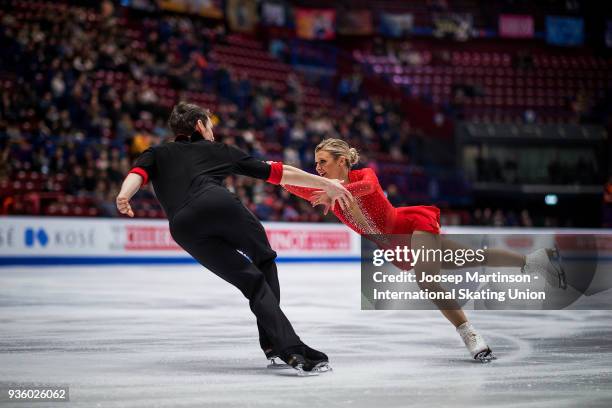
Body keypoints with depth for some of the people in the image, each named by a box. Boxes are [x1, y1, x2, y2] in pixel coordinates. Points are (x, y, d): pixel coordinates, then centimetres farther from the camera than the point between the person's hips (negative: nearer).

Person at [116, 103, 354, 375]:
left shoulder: (156, 154, 34)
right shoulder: (218, 150, 30)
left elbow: (138, 173, 9)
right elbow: (278, 173, 31)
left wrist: (123, 196, -11)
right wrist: (326, 184, 37)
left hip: (183, 227, 2)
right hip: (218, 202, -2)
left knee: (253, 281, 9)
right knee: (264, 262, 23)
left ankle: (289, 349, -7)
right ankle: (274, 342, 14)